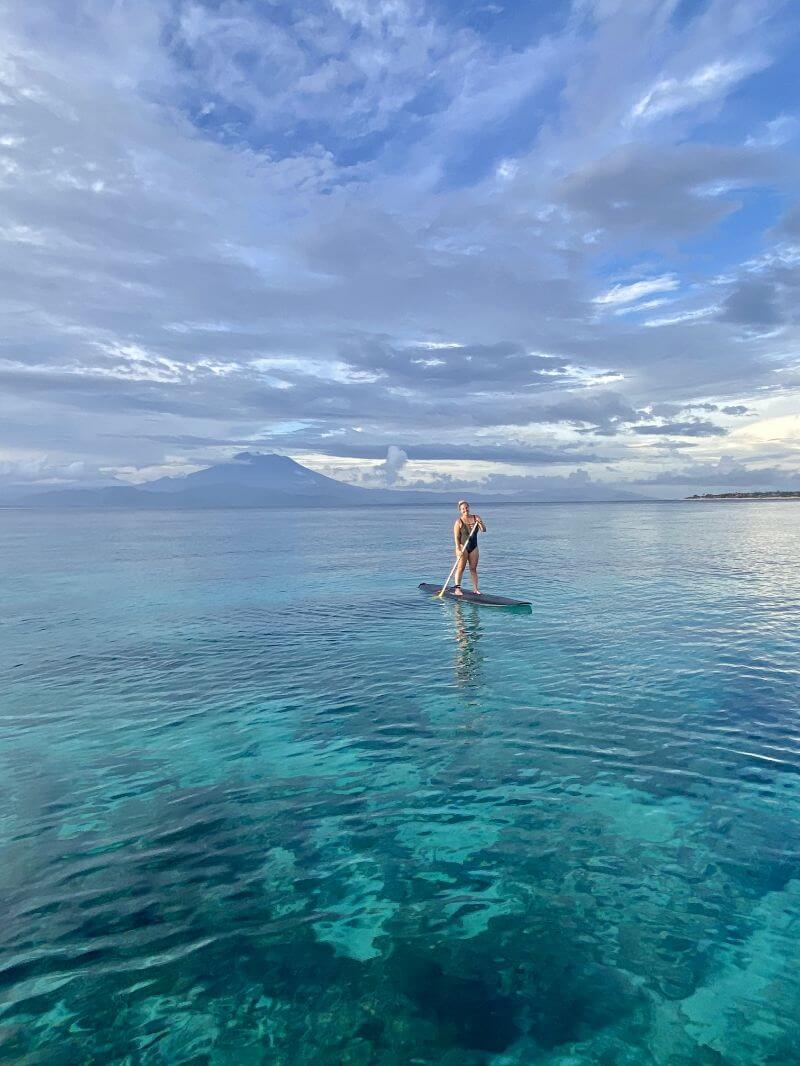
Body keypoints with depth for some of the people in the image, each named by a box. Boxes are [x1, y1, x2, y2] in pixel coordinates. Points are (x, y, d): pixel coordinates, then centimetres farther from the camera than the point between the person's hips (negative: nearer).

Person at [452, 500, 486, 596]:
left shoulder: (476, 518, 4)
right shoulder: (459, 522, -7)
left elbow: (484, 530, -3)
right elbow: (456, 537, -11)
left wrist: (480, 523, -23)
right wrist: (458, 549, -21)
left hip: (474, 547, 4)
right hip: (463, 546, -4)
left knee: (473, 569, 6)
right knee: (461, 567, -9)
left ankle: (475, 589, 7)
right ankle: (457, 588, -8)